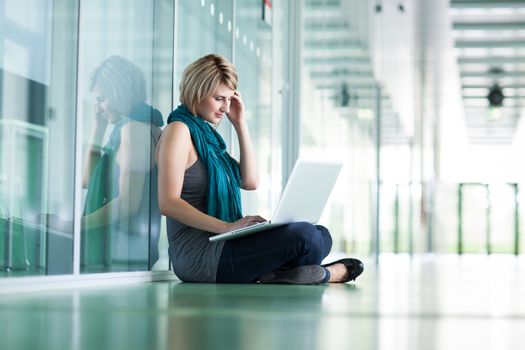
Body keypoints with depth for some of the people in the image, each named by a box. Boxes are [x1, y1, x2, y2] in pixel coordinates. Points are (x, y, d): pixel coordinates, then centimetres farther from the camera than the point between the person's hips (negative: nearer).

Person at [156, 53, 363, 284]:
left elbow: (250, 182, 14)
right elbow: (168, 203, -18)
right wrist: (227, 227, -26)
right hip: (197, 253, -9)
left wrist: (240, 124, 10)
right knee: (305, 236, -23)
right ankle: (325, 274, 5)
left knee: (321, 236, 1)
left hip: (218, 244, 9)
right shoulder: (178, 130, -7)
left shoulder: (206, 133, 21)